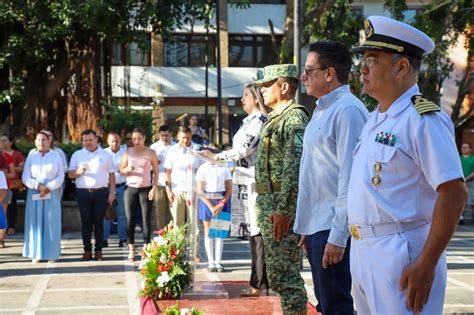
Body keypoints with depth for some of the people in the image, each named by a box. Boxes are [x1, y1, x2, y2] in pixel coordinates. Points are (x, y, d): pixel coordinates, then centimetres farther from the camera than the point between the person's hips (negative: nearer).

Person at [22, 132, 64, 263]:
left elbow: (60, 176, 1)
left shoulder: (56, 156, 6)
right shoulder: (31, 157, 7)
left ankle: (52, 254, 3)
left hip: (52, 194, -1)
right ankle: (36, 253, 4)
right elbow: (25, 177, 2)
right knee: (35, 222, -1)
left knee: (51, 223, -2)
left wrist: (49, 187, -13)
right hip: (34, 194, 1)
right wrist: (38, 186, -14)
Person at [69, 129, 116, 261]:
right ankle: (87, 250, 7)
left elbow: (111, 174, 9)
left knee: (99, 222, 2)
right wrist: (78, 172, -16)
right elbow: (70, 174, 6)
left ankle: (98, 250, 8)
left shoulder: (105, 155, 8)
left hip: (101, 192, 0)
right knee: (86, 222, 2)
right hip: (83, 192, 0)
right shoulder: (77, 155, 9)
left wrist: (112, 192, 2)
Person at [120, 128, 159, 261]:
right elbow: (121, 171, 7)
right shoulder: (128, 152, 6)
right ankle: (131, 250, 2)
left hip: (145, 188, -1)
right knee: (130, 219, -2)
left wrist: (154, 188, -7)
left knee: (146, 219, -3)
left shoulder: (150, 153, 2)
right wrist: (127, 169, -16)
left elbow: (156, 171, 2)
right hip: (130, 188, 1)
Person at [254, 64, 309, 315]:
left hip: (282, 208, -10)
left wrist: (283, 210, -25)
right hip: (268, 205, 10)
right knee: (276, 274, 14)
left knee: (285, 274, -7)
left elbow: (295, 168, -22)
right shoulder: (274, 118, 19)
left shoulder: (294, 118, -13)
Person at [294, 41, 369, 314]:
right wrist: (307, 227, 18)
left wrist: (337, 237, -22)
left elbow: (350, 178, -21)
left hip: (333, 230, -10)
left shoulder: (348, 110, -15)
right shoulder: (322, 110, 15)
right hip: (316, 227, 10)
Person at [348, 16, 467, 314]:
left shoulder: (424, 119, -14)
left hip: (402, 255, -9)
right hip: (363, 252, 9)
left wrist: (427, 265, -23)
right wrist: (360, 248, 15)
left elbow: (454, 192, -20)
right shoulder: (374, 120, 14)